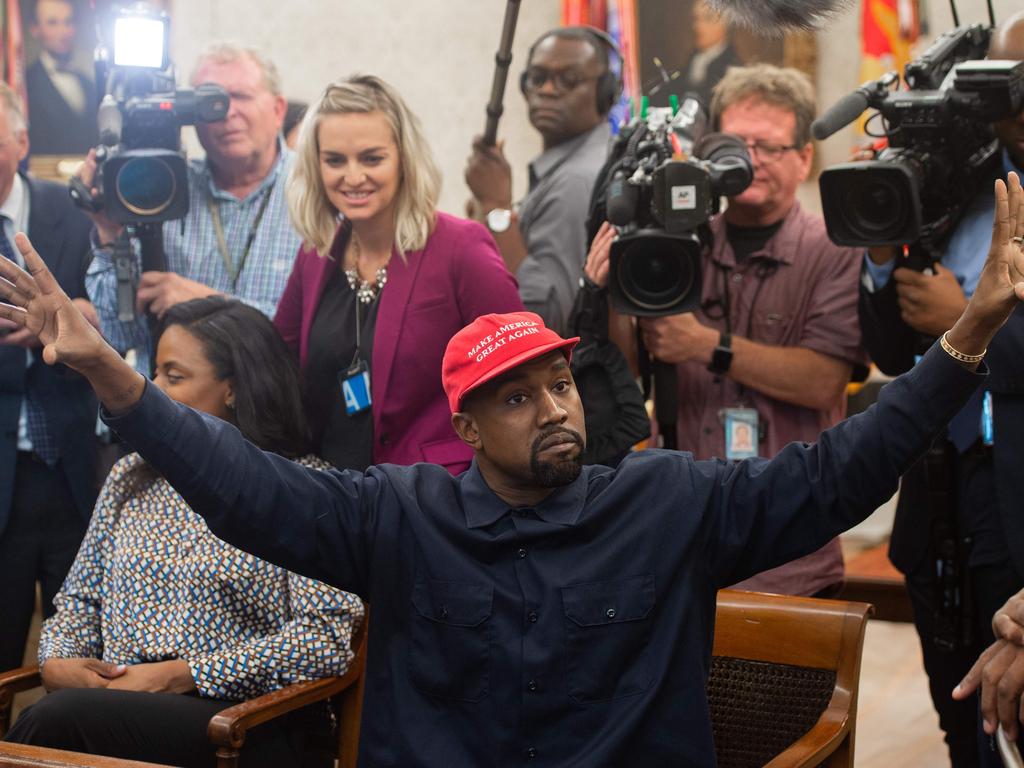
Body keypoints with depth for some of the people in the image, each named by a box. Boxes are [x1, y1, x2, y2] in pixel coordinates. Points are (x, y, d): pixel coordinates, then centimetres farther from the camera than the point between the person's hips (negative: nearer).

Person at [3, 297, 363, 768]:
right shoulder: (130, 476, 18)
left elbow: (326, 639, -10)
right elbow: (80, 600, 22)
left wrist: (181, 675, -14)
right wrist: (57, 663, -2)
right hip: (119, 707, 5)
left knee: (60, 718, -32)